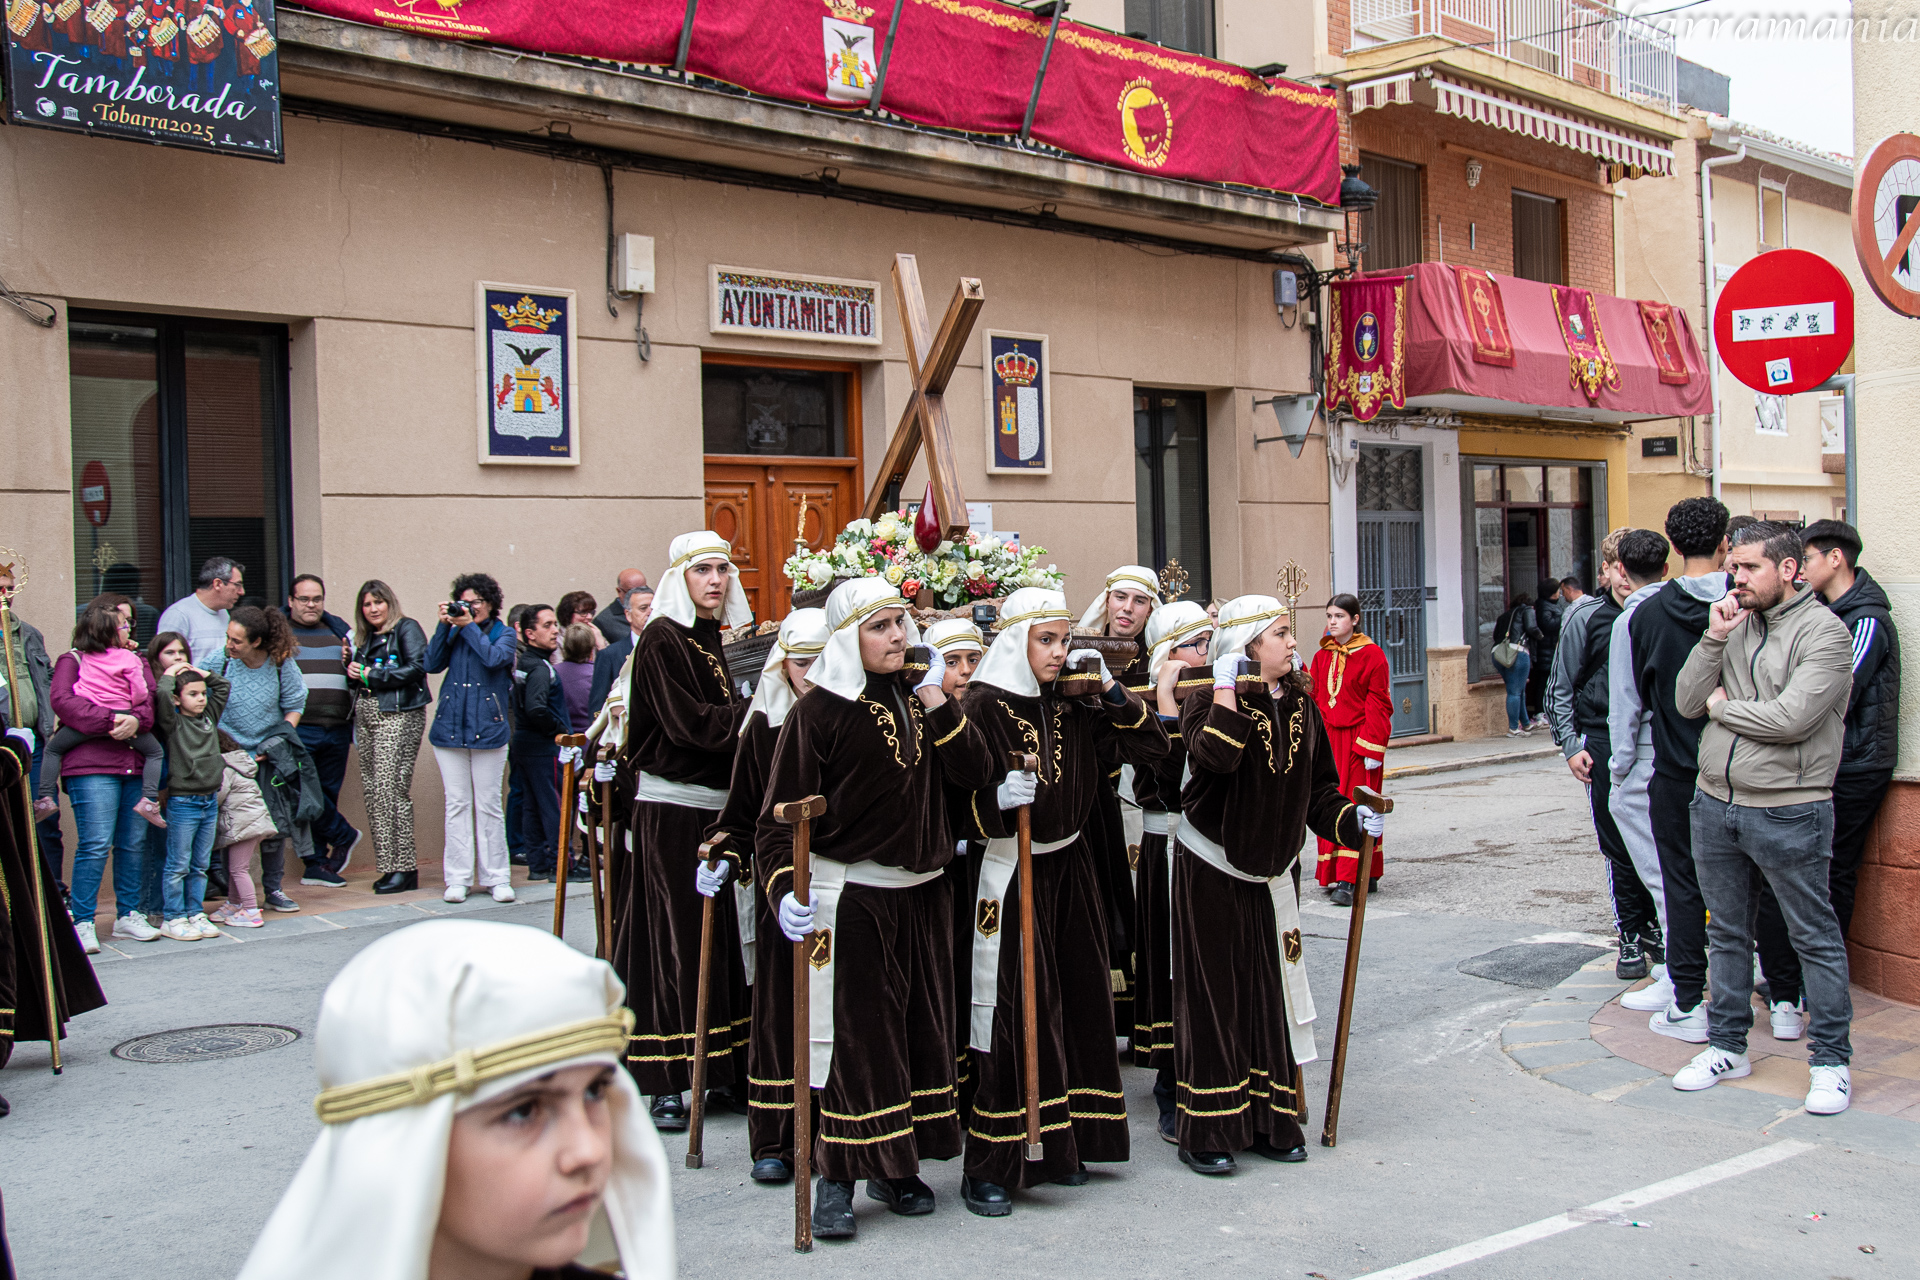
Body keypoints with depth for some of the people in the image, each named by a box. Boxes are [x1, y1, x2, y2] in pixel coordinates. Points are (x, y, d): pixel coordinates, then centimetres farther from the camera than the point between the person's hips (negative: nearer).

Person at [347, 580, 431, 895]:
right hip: (366, 716, 8)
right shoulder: (364, 638, 22)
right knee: (372, 790, 3)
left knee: (390, 787, -14)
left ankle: (404, 869, -11)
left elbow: (416, 668, -14)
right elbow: (356, 678, 24)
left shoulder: (406, 628, -1)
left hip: (398, 715, -8)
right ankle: (390, 866, 8)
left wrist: (371, 675, -10)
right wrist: (351, 671, 1)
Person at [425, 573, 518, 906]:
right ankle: (457, 878, 6)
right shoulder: (453, 632, 12)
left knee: (488, 805, 0)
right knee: (456, 804, 3)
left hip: (488, 729, -2)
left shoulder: (503, 633, 7)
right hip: (450, 727, 2)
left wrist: (468, 626, -9)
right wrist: (444, 626, -5)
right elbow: (432, 665, 0)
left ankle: (496, 878, 7)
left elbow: (494, 658, -13)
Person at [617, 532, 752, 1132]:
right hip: (672, 805, -7)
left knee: (719, 932, 9)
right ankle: (665, 1082, 4)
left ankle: (721, 1067, 18)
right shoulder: (663, 639, -9)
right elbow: (689, 723, -17)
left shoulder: (723, 637, 14)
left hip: (720, 802, 7)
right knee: (674, 936, -3)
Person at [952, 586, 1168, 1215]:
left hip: (1069, 867, 6)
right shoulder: (984, 703, -10)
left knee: (1077, 1002, 10)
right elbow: (956, 799, -12)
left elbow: (1150, 746, 5)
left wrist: (1110, 690, -4)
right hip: (1010, 873, -6)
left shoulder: (1074, 703, 6)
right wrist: (995, 802, -30)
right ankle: (989, 1167, 0)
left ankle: (1059, 1146, 24)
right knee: (1012, 1011, -8)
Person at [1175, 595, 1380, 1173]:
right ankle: (1205, 1131, 8)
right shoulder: (1210, 700, -11)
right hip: (1211, 872, -5)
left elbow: (1318, 787, 11)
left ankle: (1270, 1122, 21)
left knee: (1273, 994, 9)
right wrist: (1227, 688, -29)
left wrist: (1350, 819, -5)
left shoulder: (1301, 705, 6)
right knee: (1214, 996, -1)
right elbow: (1213, 758, -33)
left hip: (1273, 875, 6)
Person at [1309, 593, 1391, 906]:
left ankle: (1349, 880, -11)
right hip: (1328, 741, 6)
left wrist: (1373, 748, -12)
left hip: (1358, 740, -6)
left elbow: (1378, 705, -8)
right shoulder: (1322, 656, 11)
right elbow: (1315, 700, 12)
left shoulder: (1372, 655, -5)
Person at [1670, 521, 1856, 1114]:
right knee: (1727, 933, 15)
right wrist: (1715, 639, -9)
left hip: (1788, 813, -6)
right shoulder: (1735, 624, 10)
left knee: (1815, 938, 4)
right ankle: (1727, 1047, 27)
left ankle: (1831, 1060, 15)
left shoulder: (1824, 631, -10)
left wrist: (1723, 707, -5)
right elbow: (1686, 702, 3)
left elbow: (1792, 719, -21)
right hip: (1715, 804, 6)